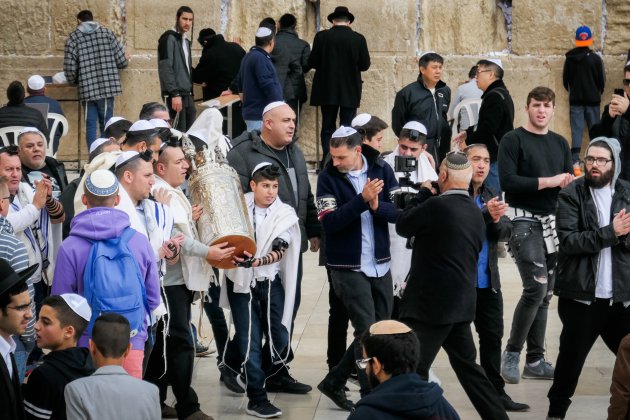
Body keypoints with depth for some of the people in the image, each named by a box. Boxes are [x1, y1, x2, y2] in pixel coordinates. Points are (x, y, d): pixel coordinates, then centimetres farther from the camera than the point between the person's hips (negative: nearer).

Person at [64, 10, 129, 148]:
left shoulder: (73, 38, 3)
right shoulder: (106, 33, 6)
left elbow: (70, 68, -3)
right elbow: (122, 61, 2)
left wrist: (74, 82, 18)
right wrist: (126, 59, 26)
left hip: (87, 89, 0)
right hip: (107, 87, 0)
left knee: (91, 125, 7)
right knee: (106, 125, 7)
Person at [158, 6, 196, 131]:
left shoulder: (186, 41, 18)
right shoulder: (169, 38, -8)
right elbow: (165, 68, -16)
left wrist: (191, 93, 14)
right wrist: (174, 94, -22)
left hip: (187, 94, 8)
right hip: (176, 94, -8)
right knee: (178, 132, -10)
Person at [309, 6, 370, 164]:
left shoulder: (322, 36, -7)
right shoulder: (358, 39, -7)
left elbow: (312, 62, -6)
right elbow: (365, 65, -5)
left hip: (327, 90, 0)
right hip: (350, 92, 0)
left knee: (327, 127, 8)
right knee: (348, 127, 5)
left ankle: (327, 161, 5)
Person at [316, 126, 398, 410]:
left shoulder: (381, 170, 0)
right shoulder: (328, 178, -8)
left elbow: (399, 212, -4)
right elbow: (329, 222, -19)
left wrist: (377, 206, -23)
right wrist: (362, 200, -28)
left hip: (380, 264, 4)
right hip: (348, 268, -4)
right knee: (368, 332, -8)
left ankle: (334, 382, 22)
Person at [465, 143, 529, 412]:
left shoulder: (492, 197, 12)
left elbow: (506, 232, 4)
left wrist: (497, 220, -18)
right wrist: (487, 215, -33)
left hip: (488, 281, 7)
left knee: (492, 337, 11)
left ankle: (495, 392, 20)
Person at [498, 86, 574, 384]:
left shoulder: (560, 143, 15)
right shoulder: (513, 140, -4)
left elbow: (570, 181, 13)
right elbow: (508, 181, -15)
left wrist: (570, 181, -11)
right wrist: (548, 181, -16)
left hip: (552, 222, 6)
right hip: (523, 221, -6)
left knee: (545, 295, 6)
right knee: (536, 287, -18)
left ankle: (535, 361, 12)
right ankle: (511, 353, -5)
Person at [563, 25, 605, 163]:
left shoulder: (570, 58, -3)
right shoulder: (595, 58, -9)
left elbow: (565, 79, 5)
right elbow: (602, 80, -3)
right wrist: (598, 92, 17)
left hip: (575, 99, 1)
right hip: (592, 99, -1)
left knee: (576, 128, -1)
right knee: (594, 128, 9)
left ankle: (575, 158, -12)